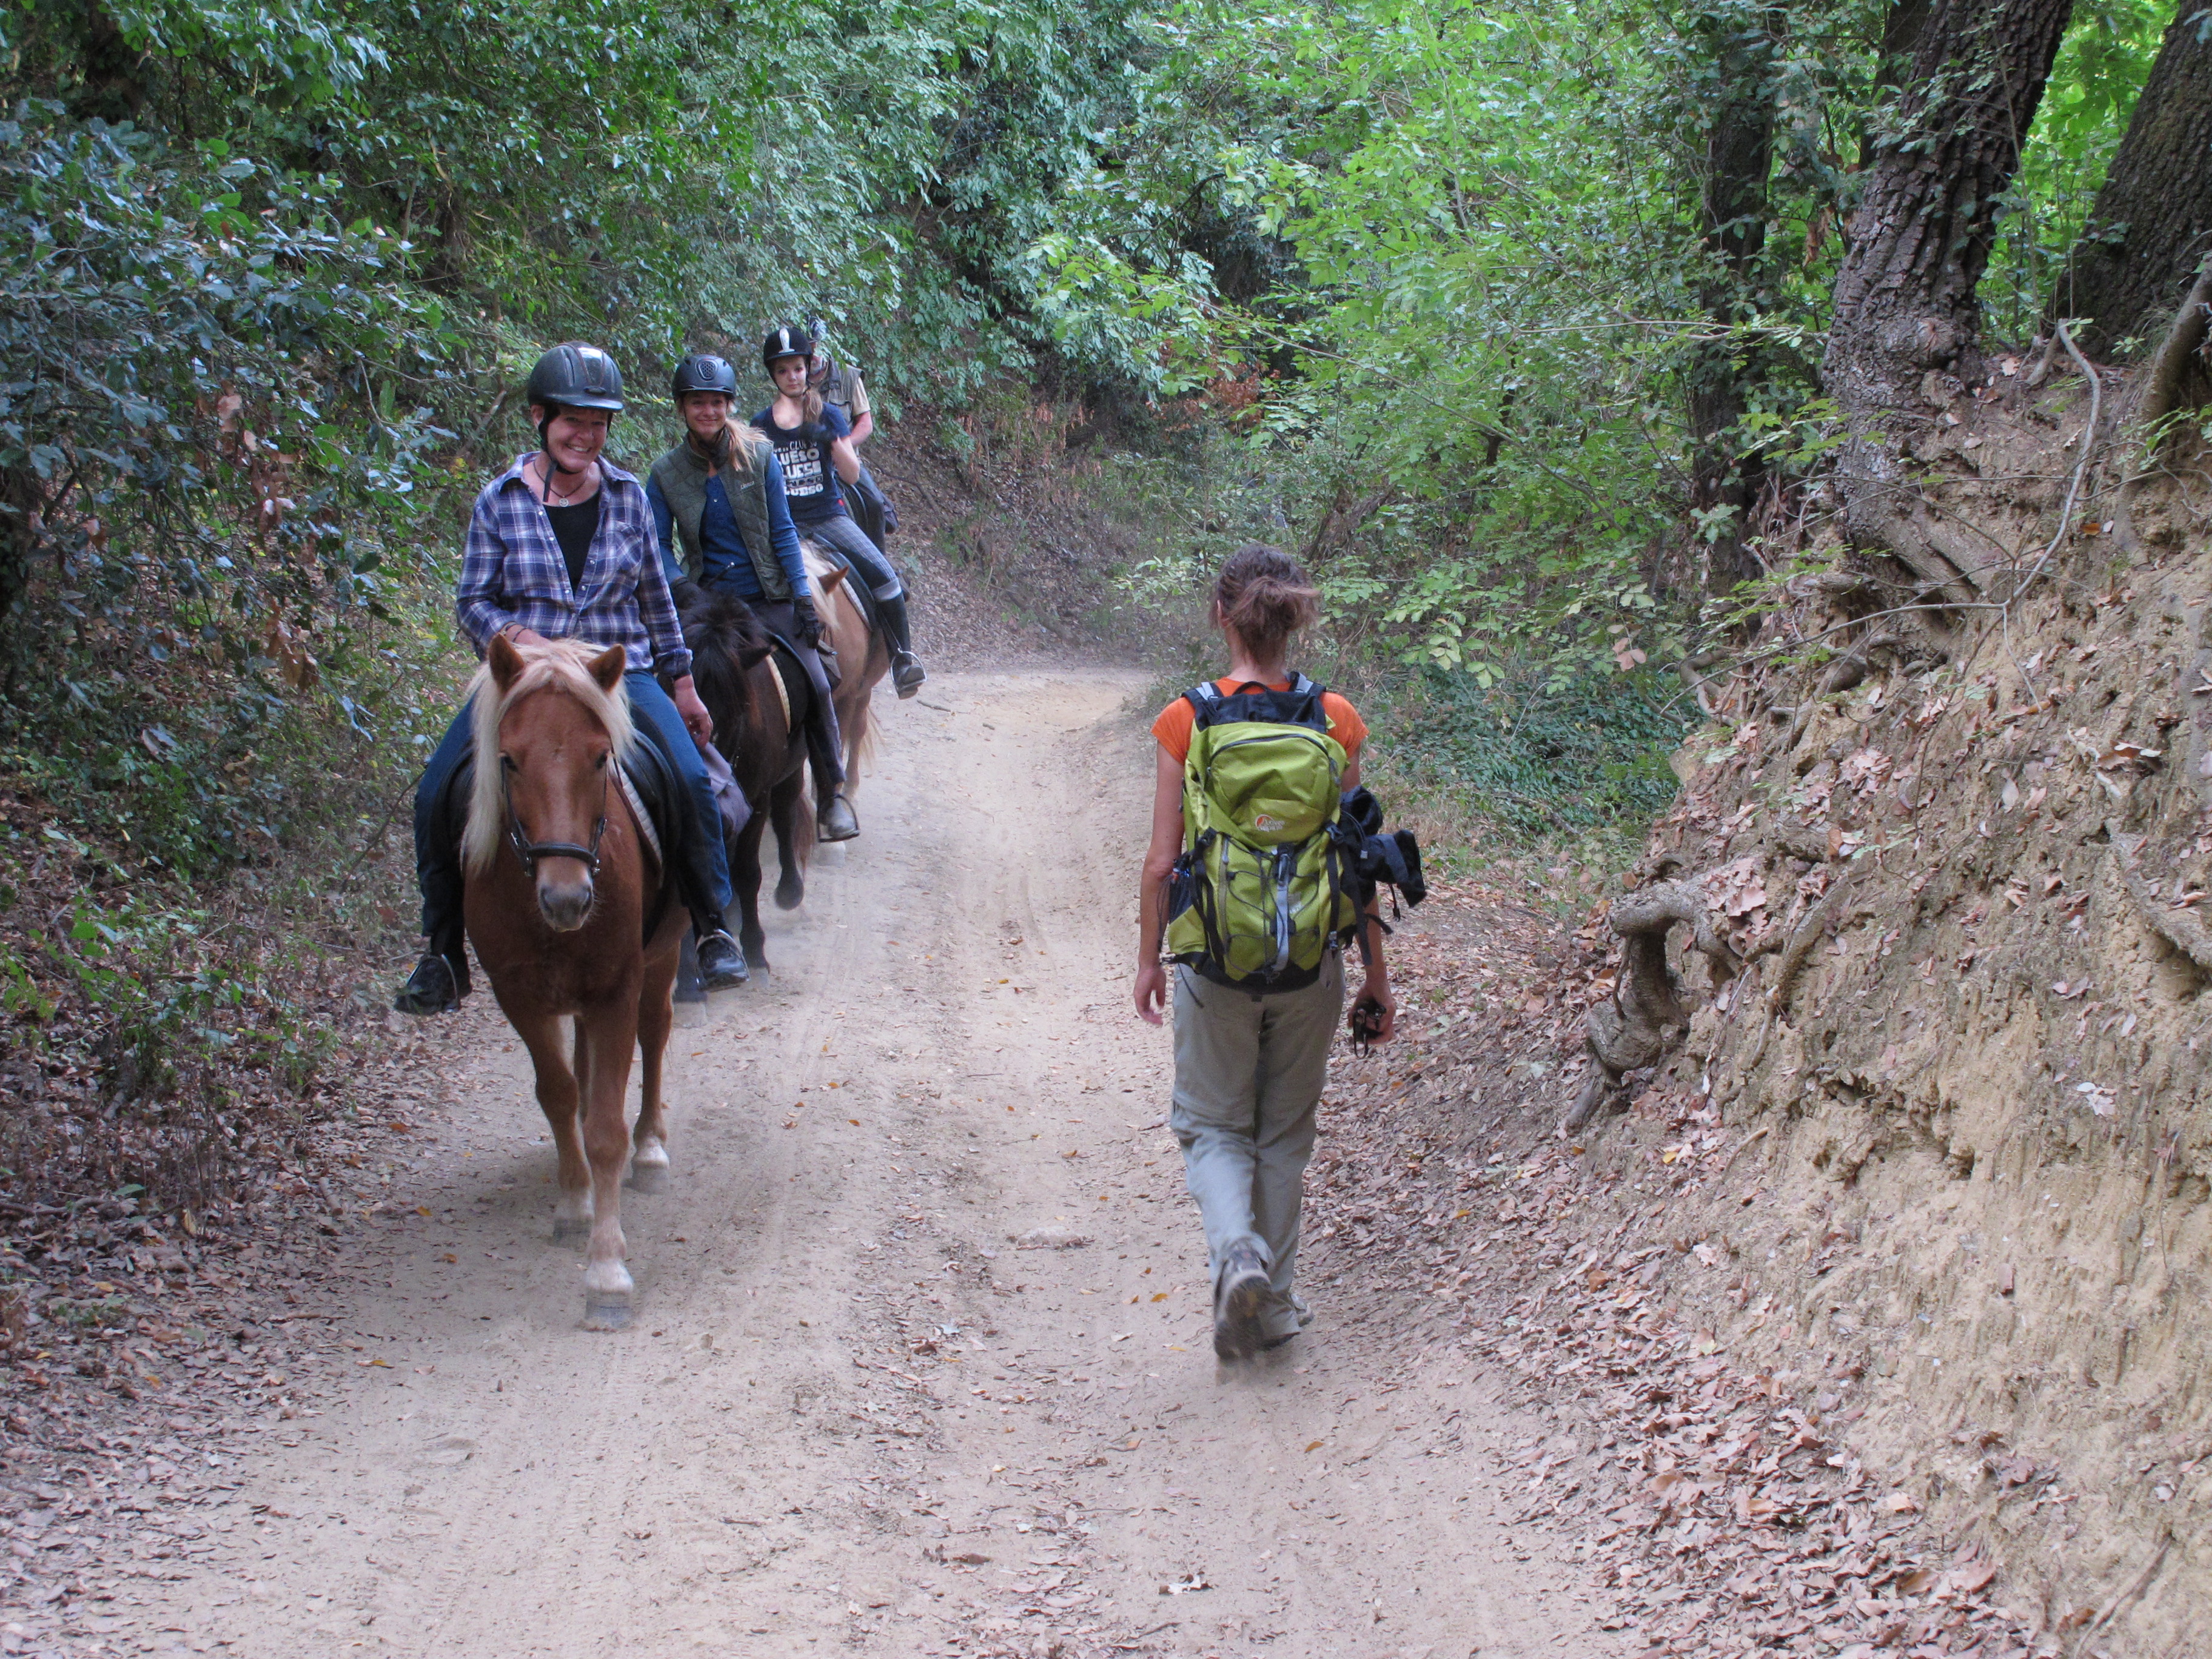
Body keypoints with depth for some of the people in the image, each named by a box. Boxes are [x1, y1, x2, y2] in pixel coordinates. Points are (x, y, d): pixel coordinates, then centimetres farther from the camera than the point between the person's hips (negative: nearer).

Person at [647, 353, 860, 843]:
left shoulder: (758, 456, -1)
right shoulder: (666, 473, 1)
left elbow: (783, 531, -1)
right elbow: (659, 545, 3)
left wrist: (803, 598, -6)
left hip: (769, 598, -1)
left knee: (814, 684, -13)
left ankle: (832, 795, 2)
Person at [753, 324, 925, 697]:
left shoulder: (828, 416, 6)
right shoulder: (762, 425, 7)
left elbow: (851, 474, -1)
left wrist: (832, 440, -20)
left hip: (829, 516, 0)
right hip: (784, 524, 0)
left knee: (882, 574, -21)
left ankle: (903, 656, -8)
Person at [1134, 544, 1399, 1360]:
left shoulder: (1186, 721, -10)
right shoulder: (1334, 720, -6)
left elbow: (1162, 862, -7)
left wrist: (1148, 959, 8)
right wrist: (1376, 974, 8)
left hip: (1214, 958, -2)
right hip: (1309, 961, 2)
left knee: (1214, 1125, 15)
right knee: (1285, 1130, 19)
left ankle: (1235, 1253, -11)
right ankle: (1272, 1302, 25)